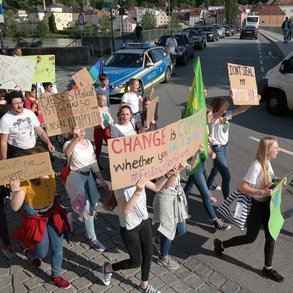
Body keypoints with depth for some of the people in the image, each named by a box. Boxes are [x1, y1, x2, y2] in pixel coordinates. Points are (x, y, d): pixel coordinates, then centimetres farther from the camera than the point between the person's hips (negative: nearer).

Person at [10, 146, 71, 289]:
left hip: (53, 214, 4)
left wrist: (58, 206, 15)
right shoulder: (24, 181, -27)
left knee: (58, 248, 11)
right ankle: (29, 252, 48)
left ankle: (55, 277, 35)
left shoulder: (50, 174, -12)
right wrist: (16, 191, -49)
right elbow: (15, 207, -31)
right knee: (42, 253, 10)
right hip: (36, 219, -4)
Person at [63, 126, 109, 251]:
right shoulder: (70, 144, -20)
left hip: (88, 176, 8)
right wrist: (76, 138, -66)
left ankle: (69, 218, 46)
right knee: (88, 208, -8)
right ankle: (92, 238, 12)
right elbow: (67, 152, -48)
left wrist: (102, 180, 6)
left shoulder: (88, 143, 1)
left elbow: (94, 163, 7)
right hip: (75, 177, -7)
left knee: (93, 204, 18)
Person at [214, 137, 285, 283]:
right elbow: (242, 187, -29)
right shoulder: (256, 166, -28)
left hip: (266, 204, 8)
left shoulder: (267, 162, -1)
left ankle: (268, 268, 31)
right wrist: (262, 192, -34)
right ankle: (221, 244, 29)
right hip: (256, 205, -8)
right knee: (250, 237, 9)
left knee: (271, 236, 13)